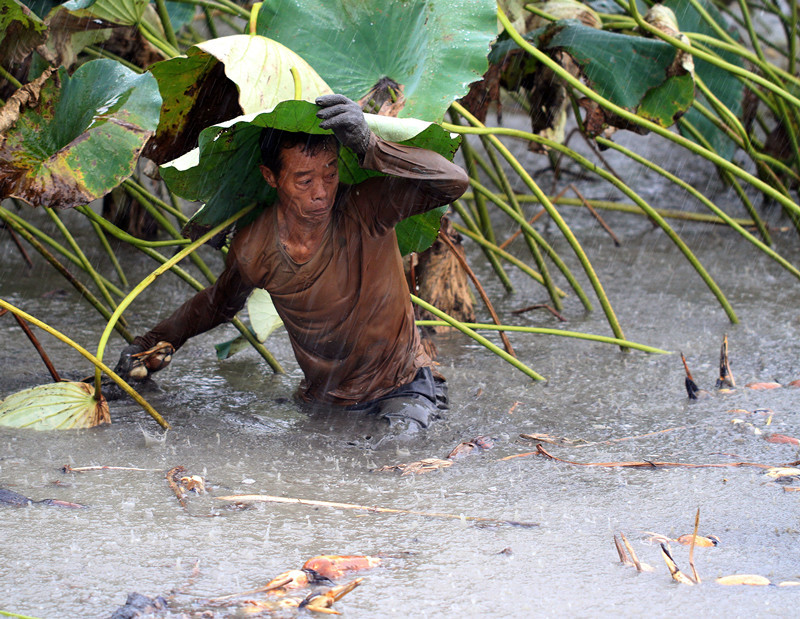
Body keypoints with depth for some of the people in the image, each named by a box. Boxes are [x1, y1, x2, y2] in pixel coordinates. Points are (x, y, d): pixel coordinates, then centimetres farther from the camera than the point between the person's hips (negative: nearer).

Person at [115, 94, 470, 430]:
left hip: (401, 387, -6)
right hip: (324, 399, 6)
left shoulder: (364, 210, -20)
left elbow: (453, 182, -34)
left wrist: (368, 146, -43)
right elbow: (219, 304, 14)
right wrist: (152, 343, 13)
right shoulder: (251, 248, -10)